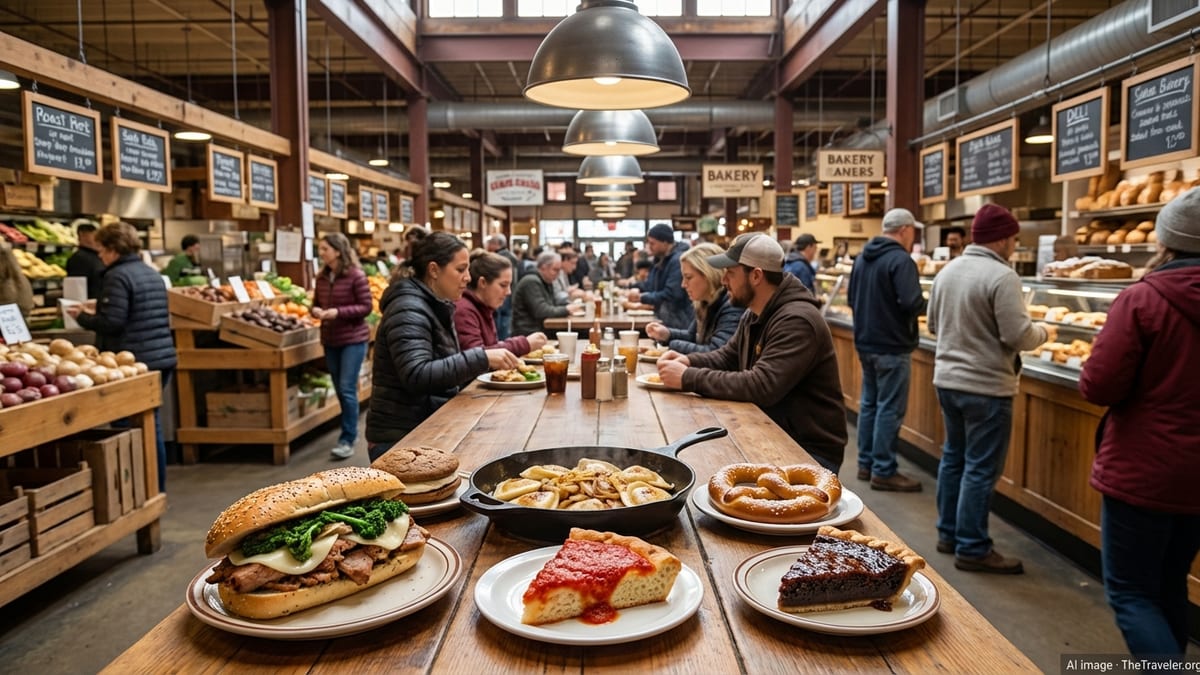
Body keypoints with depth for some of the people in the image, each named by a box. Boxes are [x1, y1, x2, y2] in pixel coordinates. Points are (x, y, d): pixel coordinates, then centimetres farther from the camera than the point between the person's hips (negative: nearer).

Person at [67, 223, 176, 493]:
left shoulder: (117, 276, -12)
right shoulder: (152, 273, 14)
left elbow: (112, 323, -18)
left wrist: (83, 316, 0)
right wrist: (99, 309, 25)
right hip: (162, 359, 8)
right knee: (152, 427, 14)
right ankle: (157, 491, 20)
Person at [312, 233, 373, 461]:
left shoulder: (356, 275, -14)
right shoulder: (322, 277, 4)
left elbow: (366, 307, -13)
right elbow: (316, 303, 14)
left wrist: (338, 312, -23)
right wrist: (315, 310, -10)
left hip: (353, 339, -6)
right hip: (330, 340, 6)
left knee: (347, 389, -7)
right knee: (339, 389, 14)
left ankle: (348, 440, -1)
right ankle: (350, 430, 30)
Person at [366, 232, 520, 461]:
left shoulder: (435, 307, 12)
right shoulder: (409, 310, -18)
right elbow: (417, 377, -31)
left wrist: (486, 362, 3)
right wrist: (482, 358, -31)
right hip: (400, 440, -9)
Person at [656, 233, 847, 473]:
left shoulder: (797, 321, -22)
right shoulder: (755, 315, 9)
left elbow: (762, 387, -31)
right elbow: (727, 356, 19)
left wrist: (689, 378, -26)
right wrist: (689, 361, -3)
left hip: (810, 451, -8)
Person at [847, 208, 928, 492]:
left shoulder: (863, 258, 10)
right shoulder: (901, 260, -17)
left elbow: (851, 299, 16)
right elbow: (913, 303, -25)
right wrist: (925, 304, -5)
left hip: (865, 343, 9)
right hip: (892, 347, -8)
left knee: (869, 404, 15)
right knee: (889, 410, -1)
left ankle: (866, 463, 23)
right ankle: (883, 471, 5)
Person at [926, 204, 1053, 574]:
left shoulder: (947, 270, 6)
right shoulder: (1001, 276, -17)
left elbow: (933, 324, 14)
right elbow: (1017, 336, -18)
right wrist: (1045, 332, 1)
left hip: (947, 379, 8)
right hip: (986, 386, -8)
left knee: (953, 457, 18)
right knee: (981, 469, 1)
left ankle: (948, 533, 29)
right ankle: (972, 549, 10)